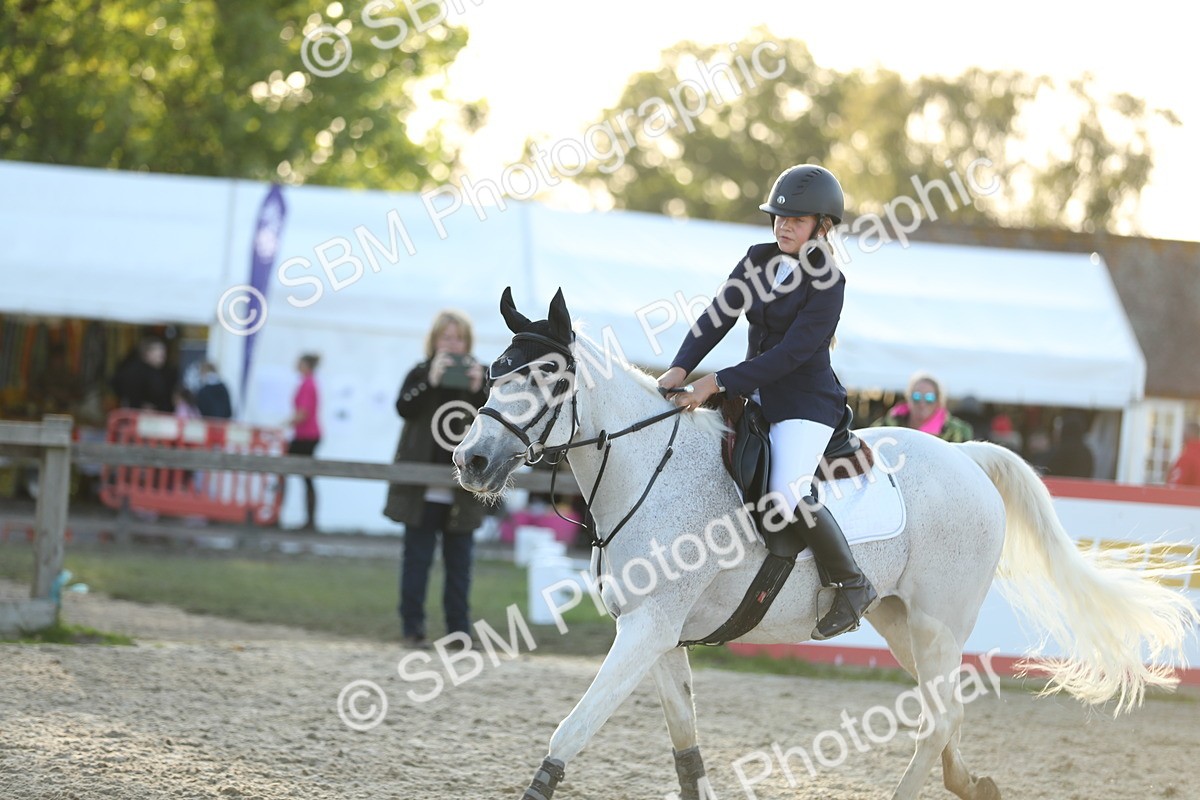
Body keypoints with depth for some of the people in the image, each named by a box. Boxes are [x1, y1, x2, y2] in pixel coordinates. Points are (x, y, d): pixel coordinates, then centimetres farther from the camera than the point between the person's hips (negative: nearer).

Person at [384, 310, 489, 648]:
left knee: (459, 560, 5)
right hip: (423, 487, -1)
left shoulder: (481, 375, 8)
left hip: (462, 489, 1)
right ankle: (412, 626, 6)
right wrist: (430, 382, -21)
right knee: (417, 557, 2)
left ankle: (459, 628, 9)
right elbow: (403, 408, -11)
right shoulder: (420, 373, 5)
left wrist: (479, 391, -15)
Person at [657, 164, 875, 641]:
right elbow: (718, 316, 1)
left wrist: (719, 382, -24)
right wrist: (681, 368, -14)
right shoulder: (759, 260, 7)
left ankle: (852, 584, -7)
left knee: (786, 497, -26)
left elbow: (790, 354, -21)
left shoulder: (827, 283, -14)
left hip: (806, 404, -8)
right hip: (757, 398, 8)